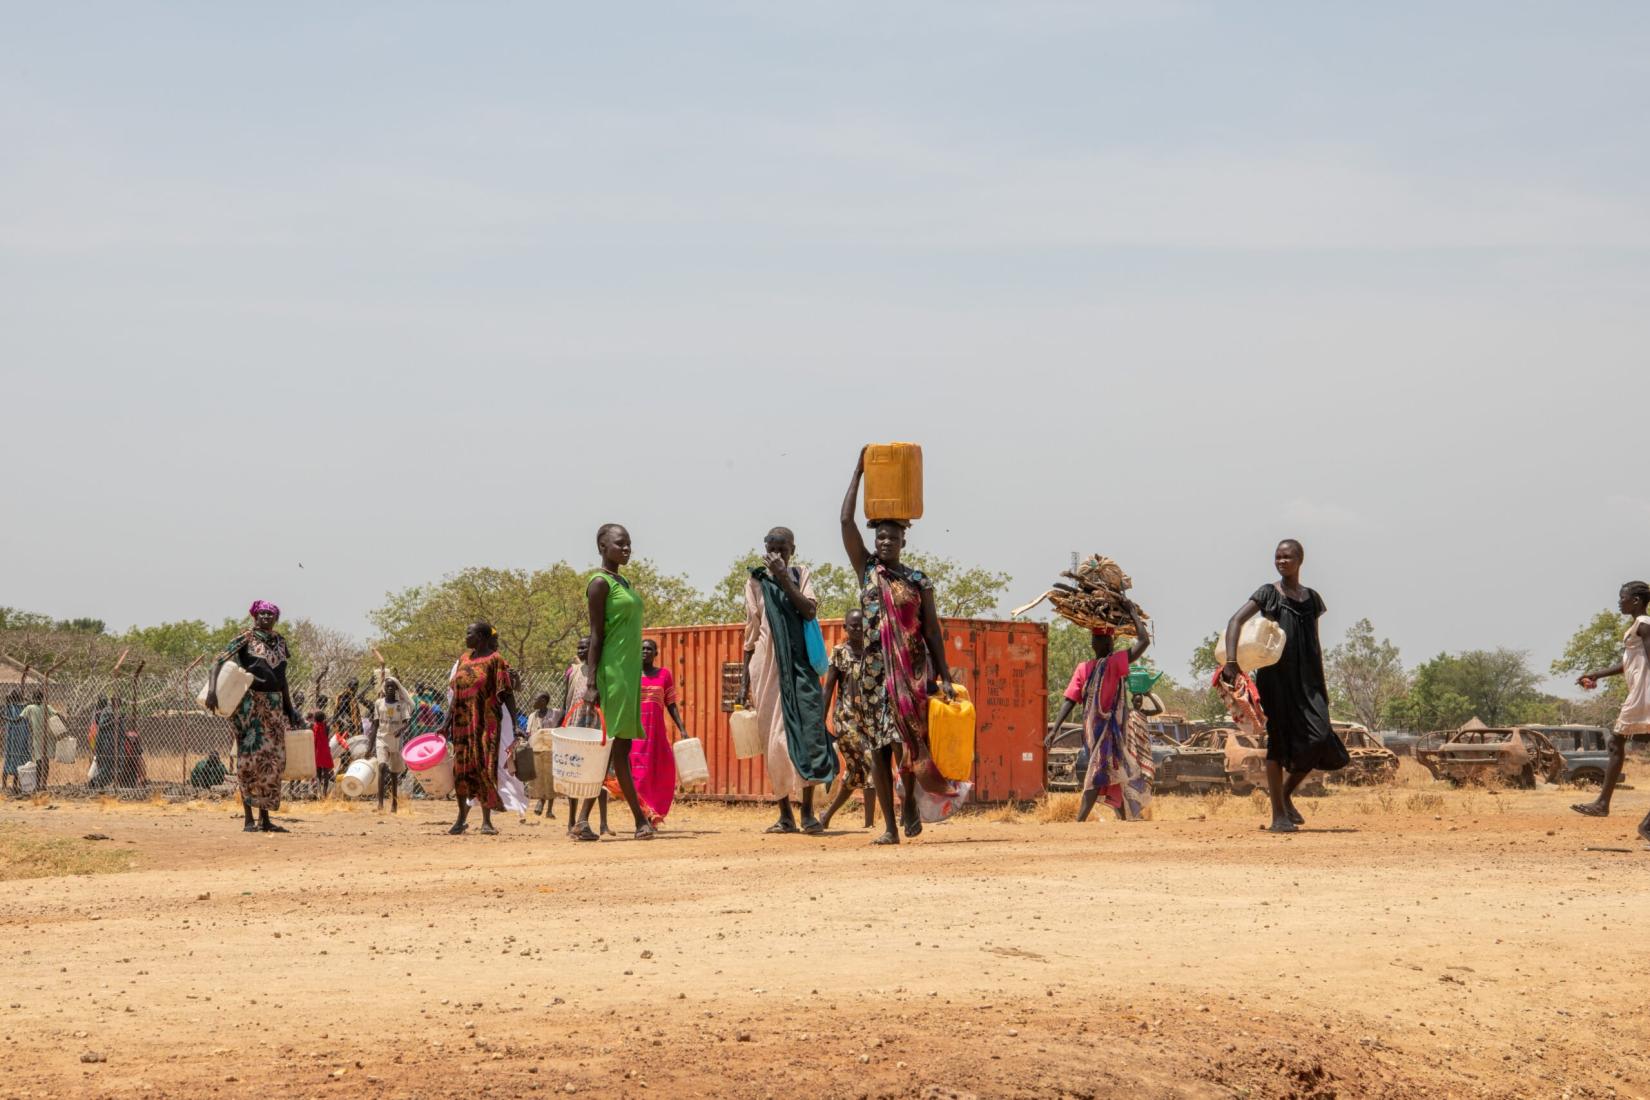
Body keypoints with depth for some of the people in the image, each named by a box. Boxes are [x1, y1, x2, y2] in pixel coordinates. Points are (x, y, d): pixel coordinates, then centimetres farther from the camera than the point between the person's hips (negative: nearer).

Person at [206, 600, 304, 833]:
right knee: (250, 758, -7)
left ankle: (265, 818, 11)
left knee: (273, 761, 5)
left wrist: (289, 710, 23)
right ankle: (249, 819, -5)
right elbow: (218, 663, -11)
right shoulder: (246, 639, -3)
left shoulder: (280, 642, 14)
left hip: (274, 706, 6)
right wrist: (212, 690, -26)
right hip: (249, 704, -6)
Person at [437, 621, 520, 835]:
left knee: (484, 768, -4)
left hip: (486, 724, -5)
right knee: (461, 767, 6)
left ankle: (487, 821, 2)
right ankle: (462, 817, 19)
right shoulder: (464, 658, 12)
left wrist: (515, 725, -13)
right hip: (462, 723, 5)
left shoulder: (495, 660, -6)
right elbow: (455, 693, 15)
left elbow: (507, 695, -8)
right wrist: (446, 721, 9)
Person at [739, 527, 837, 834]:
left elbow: (810, 612, -8)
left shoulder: (800, 576, 10)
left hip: (799, 665, 0)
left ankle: (807, 812, -9)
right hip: (767, 667, 0)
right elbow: (751, 634, 9)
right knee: (774, 739, 0)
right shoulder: (756, 583, 9)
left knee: (807, 731, -10)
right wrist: (744, 679, 5)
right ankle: (785, 814, 6)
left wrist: (784, 580, -14)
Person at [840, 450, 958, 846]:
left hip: (915, 670, -1)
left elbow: (932, 630, 5)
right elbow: (847, 522, 0)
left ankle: (910, 800, 14)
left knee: (911, 737, -12)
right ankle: (889, 826, 1)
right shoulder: (867, 570, 7)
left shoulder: (919, 582, 6)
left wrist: (944, 676, -2)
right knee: (880, 746, -1)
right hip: (877, 670, 1)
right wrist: (858, 473, 1)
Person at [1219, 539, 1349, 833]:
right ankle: (1278, 815, 2)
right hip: (1275, 678, -4)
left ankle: (1286, 794, 14)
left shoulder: (1311, 598, 14)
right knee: (1279, 741, -4)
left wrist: (1321, 685, 15)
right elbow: (1235, 621, -10)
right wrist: (1231, 662, -22)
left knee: (1320, 740, -9)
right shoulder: (1269, 594, 1)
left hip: (1306, 679, 4)